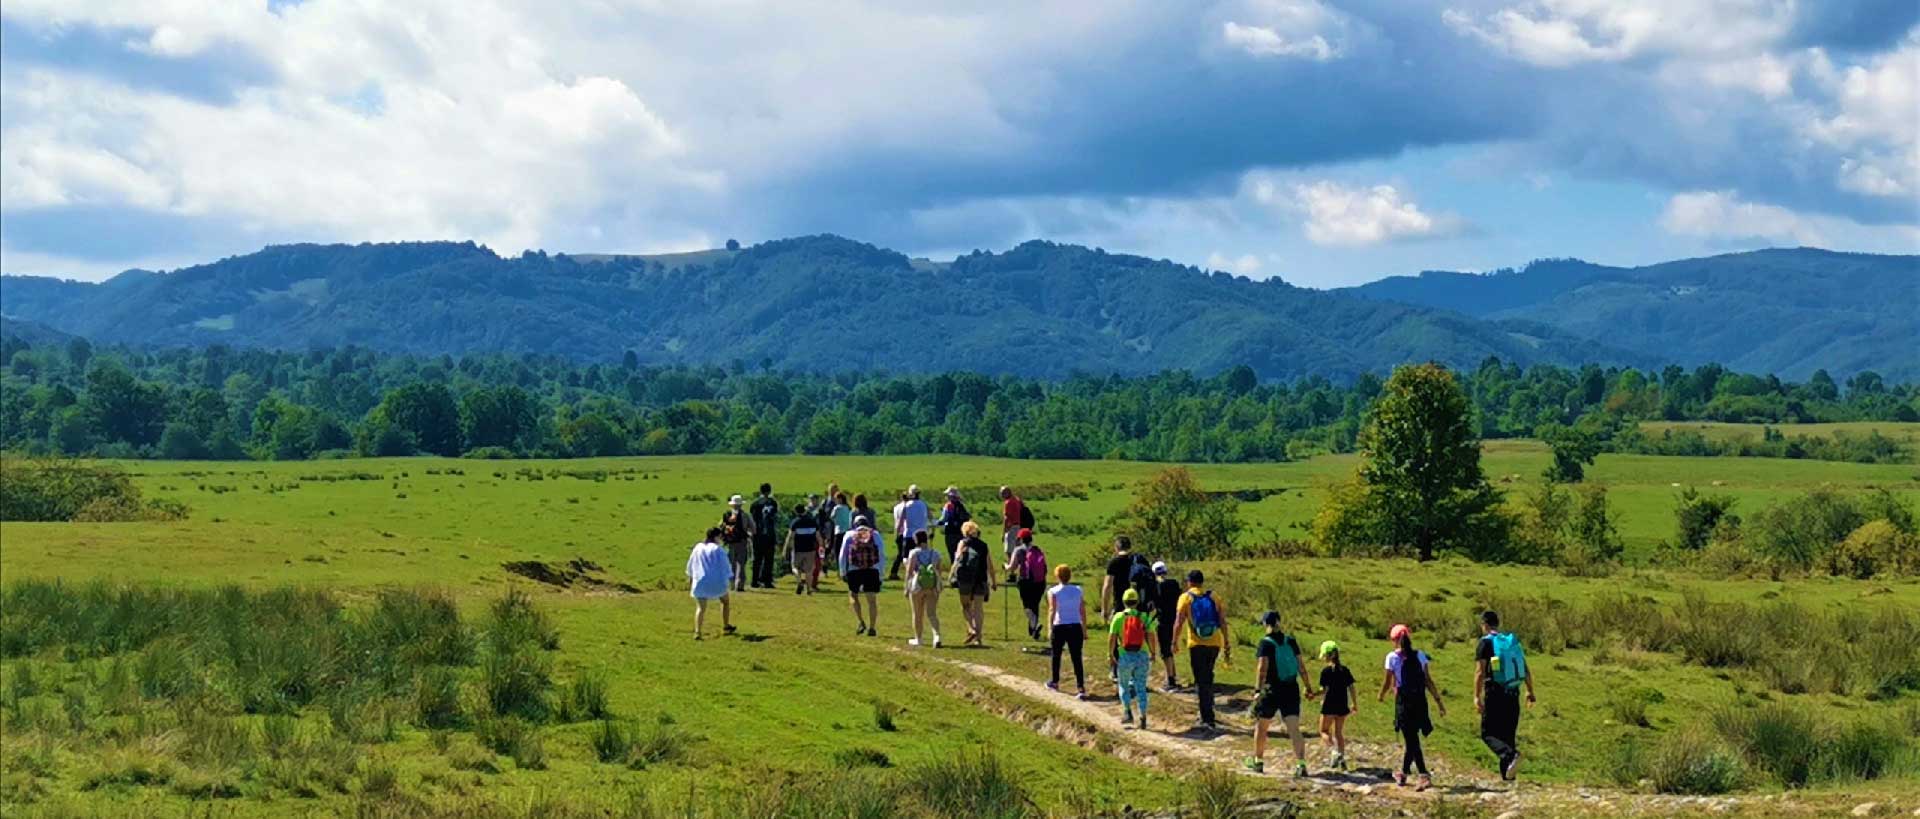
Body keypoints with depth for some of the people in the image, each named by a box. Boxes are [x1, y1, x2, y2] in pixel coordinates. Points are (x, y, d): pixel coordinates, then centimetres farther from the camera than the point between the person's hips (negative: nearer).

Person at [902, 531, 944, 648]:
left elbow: (909, 572, -10)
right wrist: (938, 587, 21)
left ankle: (917, 639, 24)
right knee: (932, 614, 2)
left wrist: (907, 587, -3)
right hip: (933, 587, 2)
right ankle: (937, 635, -20)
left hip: (917, 586, -2)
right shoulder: (935, 553, 4)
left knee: (917, 615, 13)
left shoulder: (914, 553, -8)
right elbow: (939, 571, 9)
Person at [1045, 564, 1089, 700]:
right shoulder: (1078, 591, 6)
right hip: (1076, 627, 2)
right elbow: (1083, 612, 7)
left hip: (1059, 627, -2)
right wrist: (1084, 630, 14)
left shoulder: (1053, 592, -3)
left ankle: (1055, 682, 37)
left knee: (1056, 655, 21)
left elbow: (1052, 611, -14)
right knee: (1077, 658, -2)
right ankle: (1081, 688, -13)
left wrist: (1049, 628, -17)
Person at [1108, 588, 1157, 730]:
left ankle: (1127, 712, 7)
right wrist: (1153, 653, 9)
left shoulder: (1118, 617, -2)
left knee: (1124, 685, 17)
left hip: (1125, 656, -1)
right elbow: (1150, 636, -3)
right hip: (1142, 656, 1)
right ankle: (1143, 718, 4)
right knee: (1141, 688, 7)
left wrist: (1110, 655, 4)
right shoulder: (1144, 616, 1)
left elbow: (1112, 638, -5)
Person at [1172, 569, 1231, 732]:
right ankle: (1207, 715, 29)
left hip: (1197, 644, -3)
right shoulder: (1213, 597, 7)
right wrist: (1227, 644, 9)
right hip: (1214, 643, 4)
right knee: (1208, 677, 22)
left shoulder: (1186, 598, -2)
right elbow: (1222, 622, 4)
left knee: (1201, 680, 0)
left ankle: (1208, 719, -6)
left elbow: (1179, 622, -8)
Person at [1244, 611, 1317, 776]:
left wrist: (1257, 690, -21)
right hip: (1292, 690, 3)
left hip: (1272, 690, -3)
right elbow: (1301, 666, 6)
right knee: (1294, 729, -2)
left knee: (1261, 726, 16)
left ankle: (1257, 761, 28)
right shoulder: (1291, 641, 6)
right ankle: (1301, 763, -17)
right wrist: (1308, 688, 12)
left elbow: (1262, 667, -17)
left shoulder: (1266, 643, -8)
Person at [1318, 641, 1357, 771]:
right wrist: (1354, 704, 14)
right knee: (1339, 733, 16)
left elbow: (1324, 689, -14)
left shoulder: (1326, 671, -11)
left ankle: (1336, 751, -17)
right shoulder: (1345, 670, 5)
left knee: (1324, 732, 8)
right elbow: (1351, 687, 7)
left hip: (1329, 706, -5)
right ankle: (1342, 759, 10)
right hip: (1342, 706, 5)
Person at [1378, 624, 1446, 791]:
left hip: (1403, 700, -4)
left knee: (1411, 740, -4)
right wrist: (1438, 700, 6)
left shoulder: (1392, 657, -5)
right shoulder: (1419, 655, 5)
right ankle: (1404, 773, 31)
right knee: (1412, 738, 18)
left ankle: (1425, 776, -17)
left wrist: (1381, 696, 18)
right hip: (1420, 701, 4)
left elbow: (1388, 682, -2)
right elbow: (1428, 680, 2)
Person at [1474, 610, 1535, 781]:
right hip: (1513, 695, 6)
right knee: (1509, 734, 13)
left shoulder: (1485, 643, -6)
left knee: (1488, 733, -1)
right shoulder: (1513, 641, 12)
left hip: (1494, 694, -6)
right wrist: (1530, 692, 21)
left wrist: (1477, 697, -13)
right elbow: (1526, 670, 13)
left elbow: (1480, 672, -14)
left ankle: (1509, 755, -28)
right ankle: (1507, 774, 11)